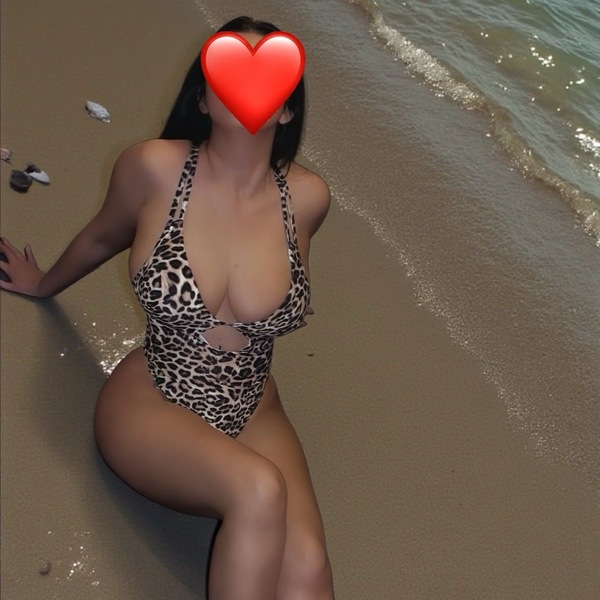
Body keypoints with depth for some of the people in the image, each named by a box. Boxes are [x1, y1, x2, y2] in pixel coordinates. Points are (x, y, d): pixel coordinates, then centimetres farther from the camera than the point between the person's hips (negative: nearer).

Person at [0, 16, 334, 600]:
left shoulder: (306, 197, -9)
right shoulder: (155, 166, -14)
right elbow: (101, 237, 7)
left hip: (253, 412, 3)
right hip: (149, 403, -2)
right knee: (259, 491, -31)